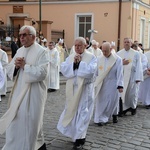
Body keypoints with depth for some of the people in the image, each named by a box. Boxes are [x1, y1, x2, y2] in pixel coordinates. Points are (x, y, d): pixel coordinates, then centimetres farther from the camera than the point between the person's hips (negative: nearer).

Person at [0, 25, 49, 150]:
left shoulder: (41, 51, -10)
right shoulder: (19, 51, 12)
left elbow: (42, 73, -21)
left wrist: (24, 66, -18)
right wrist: (16, 66, -10)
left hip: (33, 93, -7)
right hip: (19, 92, 7)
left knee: (30, 122, 0)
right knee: (15, 122, 13)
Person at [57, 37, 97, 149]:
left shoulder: (91, 57, -6)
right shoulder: (70, 57, 7)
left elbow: (91, 71, -21)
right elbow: (63, 69, -6)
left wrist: (79, 62, -16)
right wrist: (74, 63, -17)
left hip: (85, 90, -4)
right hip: (72, 90, 5)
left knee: (82, 113, 0)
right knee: (71, 111, 14)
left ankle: (80, 138, 9)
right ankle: (74, 133, 35)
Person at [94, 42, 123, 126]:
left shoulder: (118, 59, -9)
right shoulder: (99, 59, 2)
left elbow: (119, 73, -10)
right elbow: (96, 71, 7)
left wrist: (120, 85, -13)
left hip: (112, 84, -3)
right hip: (101, 84, 3)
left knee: (112, 101, 6)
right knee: (101, 101, 4)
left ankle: (114, 115, 33)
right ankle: (101, 118, 17)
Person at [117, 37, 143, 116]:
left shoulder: (136, 53, 3)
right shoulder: (119, 53, 7)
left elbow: (138, 66, -1)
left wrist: (138, 78, -9)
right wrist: (121, 63, -17)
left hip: (132, 76, -1)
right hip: (122, 76, 1)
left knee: (132, 93, 5)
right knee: (122, 93, -2)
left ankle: (133, 107, 26)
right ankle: (124, 108, 11)